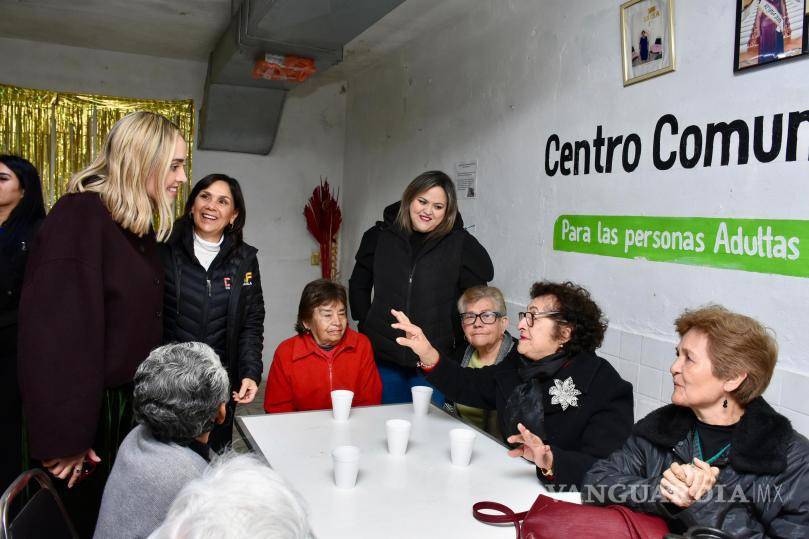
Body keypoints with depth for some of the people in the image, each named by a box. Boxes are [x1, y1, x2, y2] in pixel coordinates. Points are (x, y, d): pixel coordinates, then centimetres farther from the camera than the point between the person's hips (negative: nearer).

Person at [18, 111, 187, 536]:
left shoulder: (140, 230, 9)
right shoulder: (80, 216, -18)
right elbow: (56, 330, -24)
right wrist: (64, 438, -23)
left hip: (131, 408, 8)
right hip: (90, 418, -8)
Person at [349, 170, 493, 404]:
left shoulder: (460, 244, -5)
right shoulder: (380, 236, 2)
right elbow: (358, 285, 15)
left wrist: (458, 337, 1)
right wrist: (365, 325, 8)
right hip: (382, 358, 2)